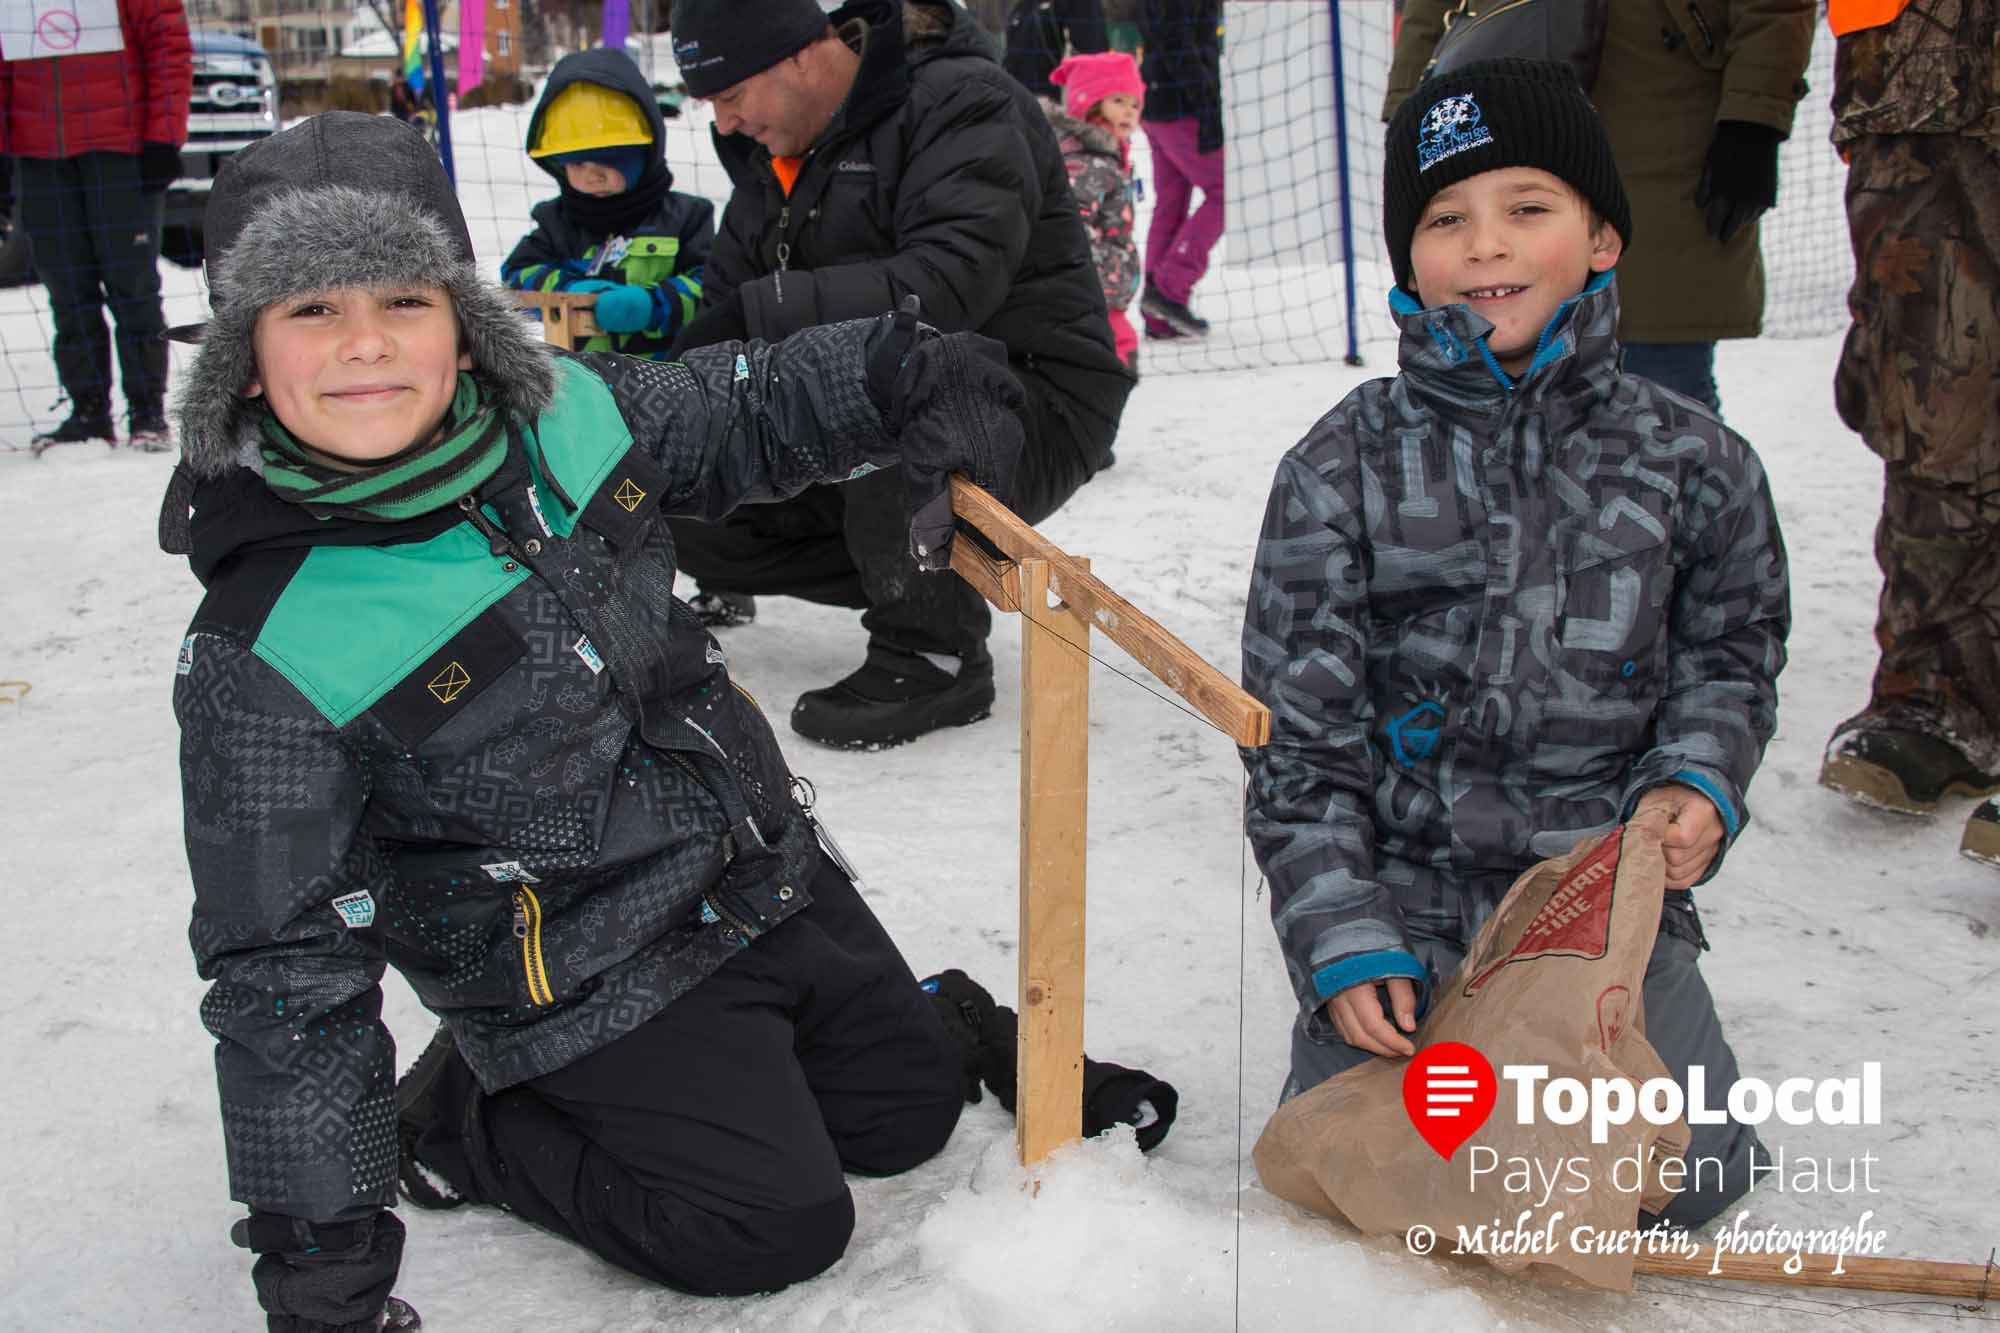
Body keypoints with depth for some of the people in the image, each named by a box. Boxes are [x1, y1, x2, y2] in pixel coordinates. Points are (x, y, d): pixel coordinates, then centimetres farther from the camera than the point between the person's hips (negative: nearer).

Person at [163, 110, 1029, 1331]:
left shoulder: (560, 412, -11)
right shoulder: (269, 657, -25)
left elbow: (738, 414, 10)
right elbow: (286, 972, -19)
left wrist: (907, 375, -5)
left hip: (771, 866, 7)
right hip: (586, 981, -6)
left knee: (913, 1104, 18)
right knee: (777, 1222, -9)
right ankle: (465, 1129, 9)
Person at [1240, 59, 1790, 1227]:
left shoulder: (1693, 461, 0)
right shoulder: (1345, 467, -5)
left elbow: (1732, 649, 15)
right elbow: (1300, 733, -5)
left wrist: (1697, 778, -6)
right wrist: (1341, 941, -12)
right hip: (1408, 896, -1)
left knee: (1688, 1175, -10)